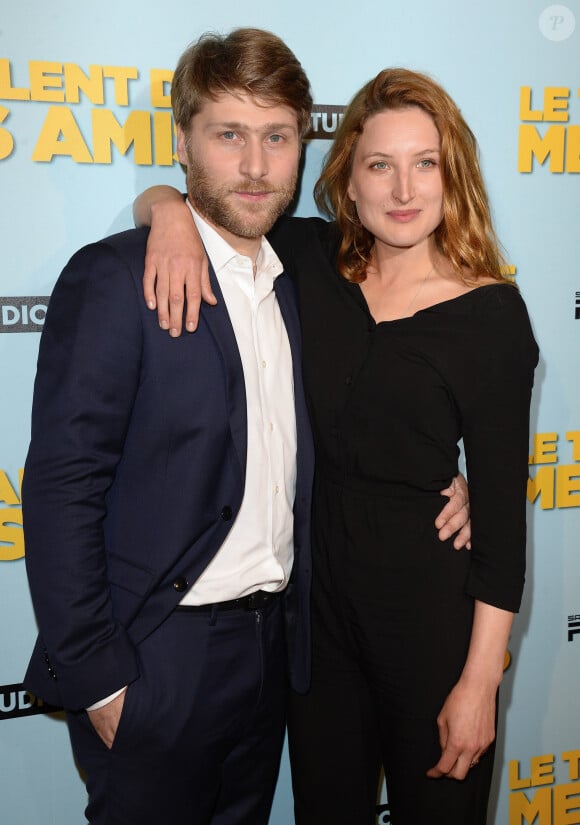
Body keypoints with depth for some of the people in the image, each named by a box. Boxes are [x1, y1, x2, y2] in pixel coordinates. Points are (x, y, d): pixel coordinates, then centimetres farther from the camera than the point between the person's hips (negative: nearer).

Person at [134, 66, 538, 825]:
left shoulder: (492, 312, -11)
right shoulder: (310, 258, -2)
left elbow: (502, 499, -11)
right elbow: (155, 199, 6)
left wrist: (481, 678, -11)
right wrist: (173, 213, -19)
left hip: (428, 597, -3)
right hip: (313, 584, 3)